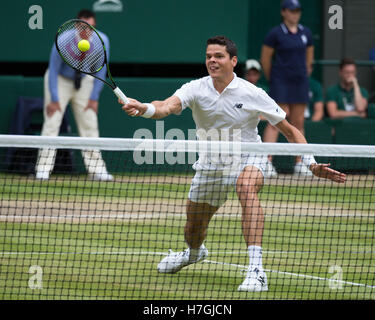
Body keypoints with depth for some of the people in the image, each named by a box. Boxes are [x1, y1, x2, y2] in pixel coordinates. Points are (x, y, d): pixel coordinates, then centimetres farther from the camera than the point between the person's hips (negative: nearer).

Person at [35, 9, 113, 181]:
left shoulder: (102, 41, -20)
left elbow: (101, 70, -8)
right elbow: (53, 71, -19)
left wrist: (94, 98, -9)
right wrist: (54, 99, -20)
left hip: (84, 81, 3)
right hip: (60, 81, -3)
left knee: (90, 124, -2)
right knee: (52, 123, -12)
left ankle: (96, 170, 1)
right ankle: (43, 170, -11)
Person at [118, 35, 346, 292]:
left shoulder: (252, 94, -16)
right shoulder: (196, 89, -12)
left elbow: (289, 130, -8)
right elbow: (168, 107, -33)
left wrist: (311, 163, -19)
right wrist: (144, 108, -56)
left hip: (247, 157, -3)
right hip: (210, 163, 3)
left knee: (247, 188, -39)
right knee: (193, 231, 13)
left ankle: (256, 270, -47)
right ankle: (194, 252, 55)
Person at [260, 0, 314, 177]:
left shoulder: (306, 33, 10)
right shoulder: (275, 33, -6)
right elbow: (265, 58, -1)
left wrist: (304, 75, 16)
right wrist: (272, 79, 5)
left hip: (300, 83, 5)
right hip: (281, 82, -5)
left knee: (298, 123, 8)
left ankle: (299, 163, 12)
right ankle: (267, 162, -14)